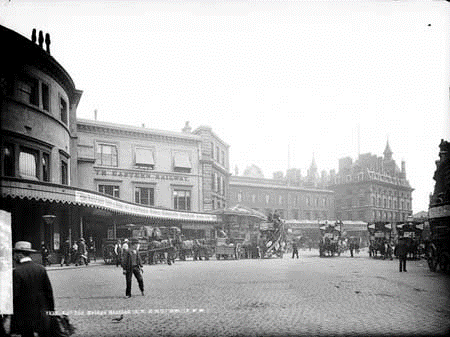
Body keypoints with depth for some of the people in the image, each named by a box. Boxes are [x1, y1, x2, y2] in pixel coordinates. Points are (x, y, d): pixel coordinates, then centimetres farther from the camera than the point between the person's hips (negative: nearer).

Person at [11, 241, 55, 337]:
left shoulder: (17, 272, -14)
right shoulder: (41, 269, 2)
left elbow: (14, 294, -15)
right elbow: (49, 291, 5)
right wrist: (51, 310, 14)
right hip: (41, 314, 4)